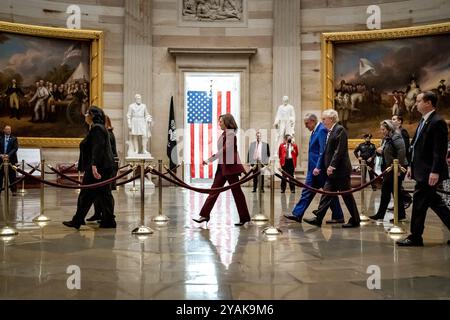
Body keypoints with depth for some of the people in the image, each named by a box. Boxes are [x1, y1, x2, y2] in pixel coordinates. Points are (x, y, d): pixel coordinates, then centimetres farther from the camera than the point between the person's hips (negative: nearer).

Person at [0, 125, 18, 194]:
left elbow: (15, 148, -5)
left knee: (12, 176, 1)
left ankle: (13, 190, 5)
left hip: (11, 159, -1)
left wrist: (8, 155, -16)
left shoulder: (14, 139, 5)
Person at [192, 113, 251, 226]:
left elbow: (225, 149, -20)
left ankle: (244, 217, 9)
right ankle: (205, 215, 7)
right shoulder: (224, 134, 14)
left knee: (236, 191, -1)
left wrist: (209, 160, -21)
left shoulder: (230, 133, -12)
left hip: (230, 165, -9)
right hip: (223, 166, 9)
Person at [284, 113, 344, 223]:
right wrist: (314, 167, 17)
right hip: (314, 168, 9)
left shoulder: (322, 130, -14)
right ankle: (297, 214, 13)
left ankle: (338, 217, 12)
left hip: (320, 169, -9)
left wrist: (318, 167, -24)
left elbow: (323, 151, -21)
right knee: (307, 191, 9)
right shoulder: (315, 131, 14)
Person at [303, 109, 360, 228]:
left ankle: (355, 220, 12)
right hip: (333, 171, 9)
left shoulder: (340, 129, -11)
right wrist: (321, 167, 16)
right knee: (326, 193, 7)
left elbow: (339, 150, -19)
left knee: (347, 195, 1)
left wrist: (332, 166, -22)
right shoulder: (330, 131, 15)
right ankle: (318, 219, 8)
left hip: (340, 170, -9)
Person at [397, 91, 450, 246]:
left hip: (429, 172, -9)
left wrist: (435, 172, -23)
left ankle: (415, 238, 8)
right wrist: (412, 165, 17)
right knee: (434, 201, 15)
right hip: (421, 170, 9)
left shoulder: (438, 122, -14)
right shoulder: (423, 121, 14)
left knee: (419, 202, -3)